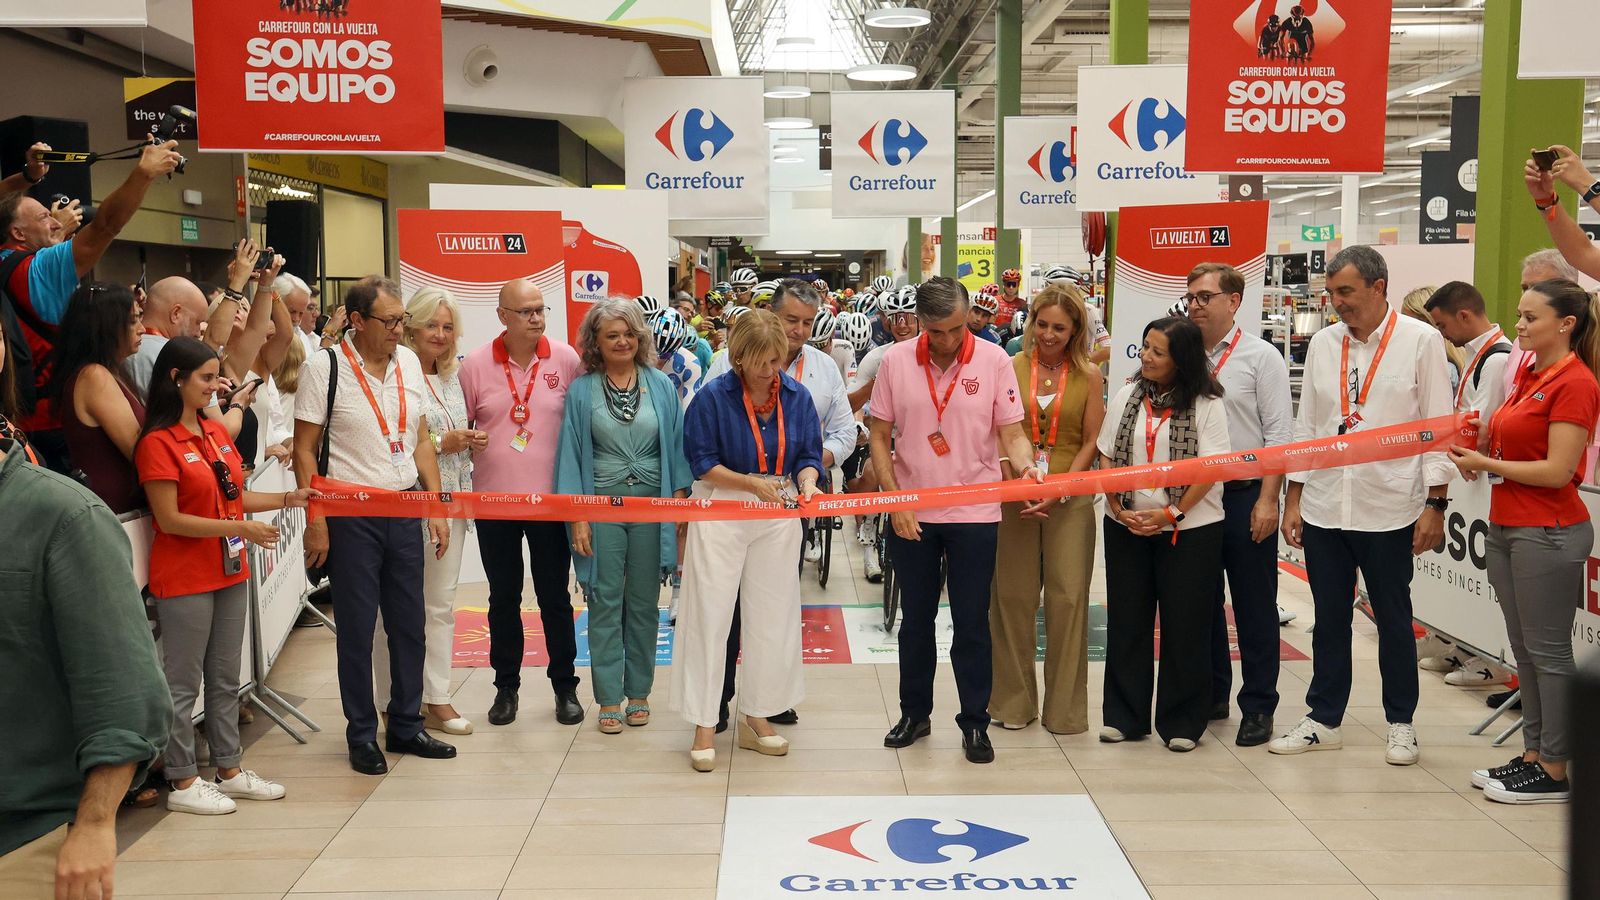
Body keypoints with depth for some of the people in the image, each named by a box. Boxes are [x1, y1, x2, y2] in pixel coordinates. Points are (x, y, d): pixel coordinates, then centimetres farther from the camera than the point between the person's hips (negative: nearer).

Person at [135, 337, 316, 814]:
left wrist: (290, 498, 4)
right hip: (185, 578, -8)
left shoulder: (216, 432, 9)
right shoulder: (158, 443, -13)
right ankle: (183, 782, 13)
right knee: (183, 682, 3)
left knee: (226, 677, 15)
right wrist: (240, 528, -21)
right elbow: (171, 519, -17)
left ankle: (229, 769, 25)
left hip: (229, 572, 8)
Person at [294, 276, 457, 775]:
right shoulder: (324, 367, -8)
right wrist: (316, 521, -11)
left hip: (405, 510, 5)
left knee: (409, 622, 10)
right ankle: (362, 735, 16)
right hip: (351, 516, -5)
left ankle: (406, 726, 23)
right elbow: (304, 450, -6)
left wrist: (437, 508, 8)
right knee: (357, 628, 3)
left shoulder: (408, 361, 7)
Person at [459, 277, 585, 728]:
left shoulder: (566, 360, -3)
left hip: (551, 498, -1)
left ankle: (565, 686, 21)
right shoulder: (475, 365, -2)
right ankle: (506, 687, 24)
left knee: (555, 597, 8)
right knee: (503, 598, 12)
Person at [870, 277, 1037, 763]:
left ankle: (975, 722, 19)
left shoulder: (994, 360, -6)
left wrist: (1026, 466, -25)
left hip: (974, 514, -2)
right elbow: (880, 437, 2)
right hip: (910, 515, 2)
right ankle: (914, 713, 30)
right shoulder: (895, 361, -3)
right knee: (915, 619, 14)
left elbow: (1012, 434, -3)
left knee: (972, 623, 5)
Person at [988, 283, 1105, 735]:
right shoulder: (1011, 367, 2)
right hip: (1016, 495, 1)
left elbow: (1091, 442, 1)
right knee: (1013, 595, 5)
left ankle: (1065, 705, 13)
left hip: (1070, 498, 0)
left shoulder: (1089, 375, 2)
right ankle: (1014, 700, 19)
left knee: (1068, 597, 0)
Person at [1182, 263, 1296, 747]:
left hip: (1246, 494, -4)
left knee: (1254, 606, 4)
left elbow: (1279, 435, -6)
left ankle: (1258, 707, 14)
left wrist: (1267, 500, -13)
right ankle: (1210, 695, 27)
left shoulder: (1261, 357, -4)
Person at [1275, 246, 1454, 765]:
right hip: (1323, 507, 4)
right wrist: (1294, 499, 8)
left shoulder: (1421, 342, -4)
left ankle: (1401, 724, 24)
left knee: (1393, 620, 9)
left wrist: (1435, 504, -9)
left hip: (1389, 509, -4)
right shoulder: (1323, 343, 7)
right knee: (1329, 620, 12)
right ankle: (1324, 721, 24)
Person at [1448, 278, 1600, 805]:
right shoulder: (1527, 374, 12)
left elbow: (1557, 471, -19)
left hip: (1547, 532, -9)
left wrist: (1486, 464, -13)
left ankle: (1554, 773, 10)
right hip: (1506, 526, 9)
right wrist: (1475, 456, 0)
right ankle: (1532, 756, 24)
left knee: (1548, 651, 0)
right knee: (1523, 648, 14)